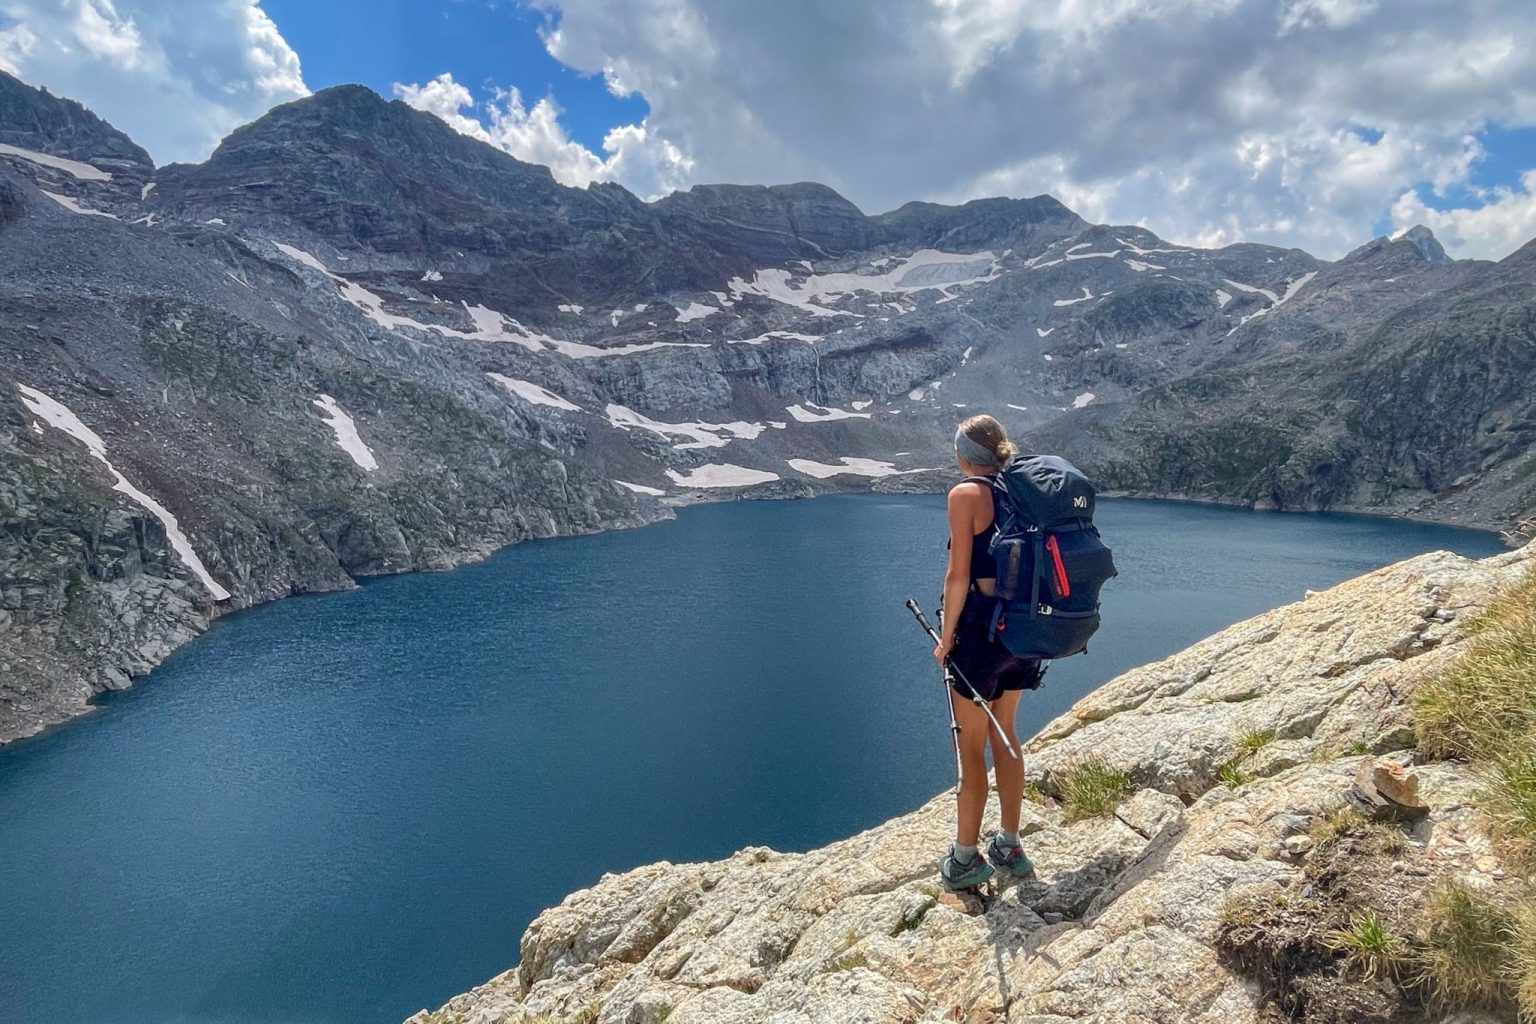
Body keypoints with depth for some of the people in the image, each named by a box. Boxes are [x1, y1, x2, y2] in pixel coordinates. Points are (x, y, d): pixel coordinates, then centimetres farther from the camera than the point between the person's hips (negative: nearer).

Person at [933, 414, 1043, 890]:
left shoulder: (965, 494, -13)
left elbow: (959, 576, -15)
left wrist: (946, 637, -6)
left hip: (981, 628, -7)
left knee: (971, 745, 5)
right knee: (1004, 734, 20)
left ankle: (965, 858, 18)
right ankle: (1010, 847, 30)